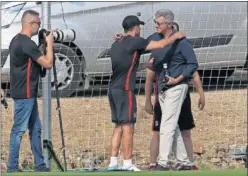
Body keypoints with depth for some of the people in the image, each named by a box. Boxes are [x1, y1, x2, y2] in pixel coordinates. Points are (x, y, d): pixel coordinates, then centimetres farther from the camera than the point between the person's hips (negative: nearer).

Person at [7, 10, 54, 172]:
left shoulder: (16, 40, 13)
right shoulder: (27, 43, -18)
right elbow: (48, 63, -16)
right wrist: (49, 44, -7)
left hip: (28, 93, 10)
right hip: (24, 93, -10)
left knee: (36, 129, 12)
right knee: (19, 129, -6)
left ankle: (40, 165, 15)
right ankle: (12, 167, -4)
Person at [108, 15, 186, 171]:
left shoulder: (116, 45, 16)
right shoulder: (134, 42, -8)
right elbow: (161, 44, -10)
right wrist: (176, 36, 6)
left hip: (113, 89, 8)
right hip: (125, 90, -8)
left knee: (119, 127, 11)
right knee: (127, 127, -6)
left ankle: (113, 163, 9)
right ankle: (127, 164, -7)